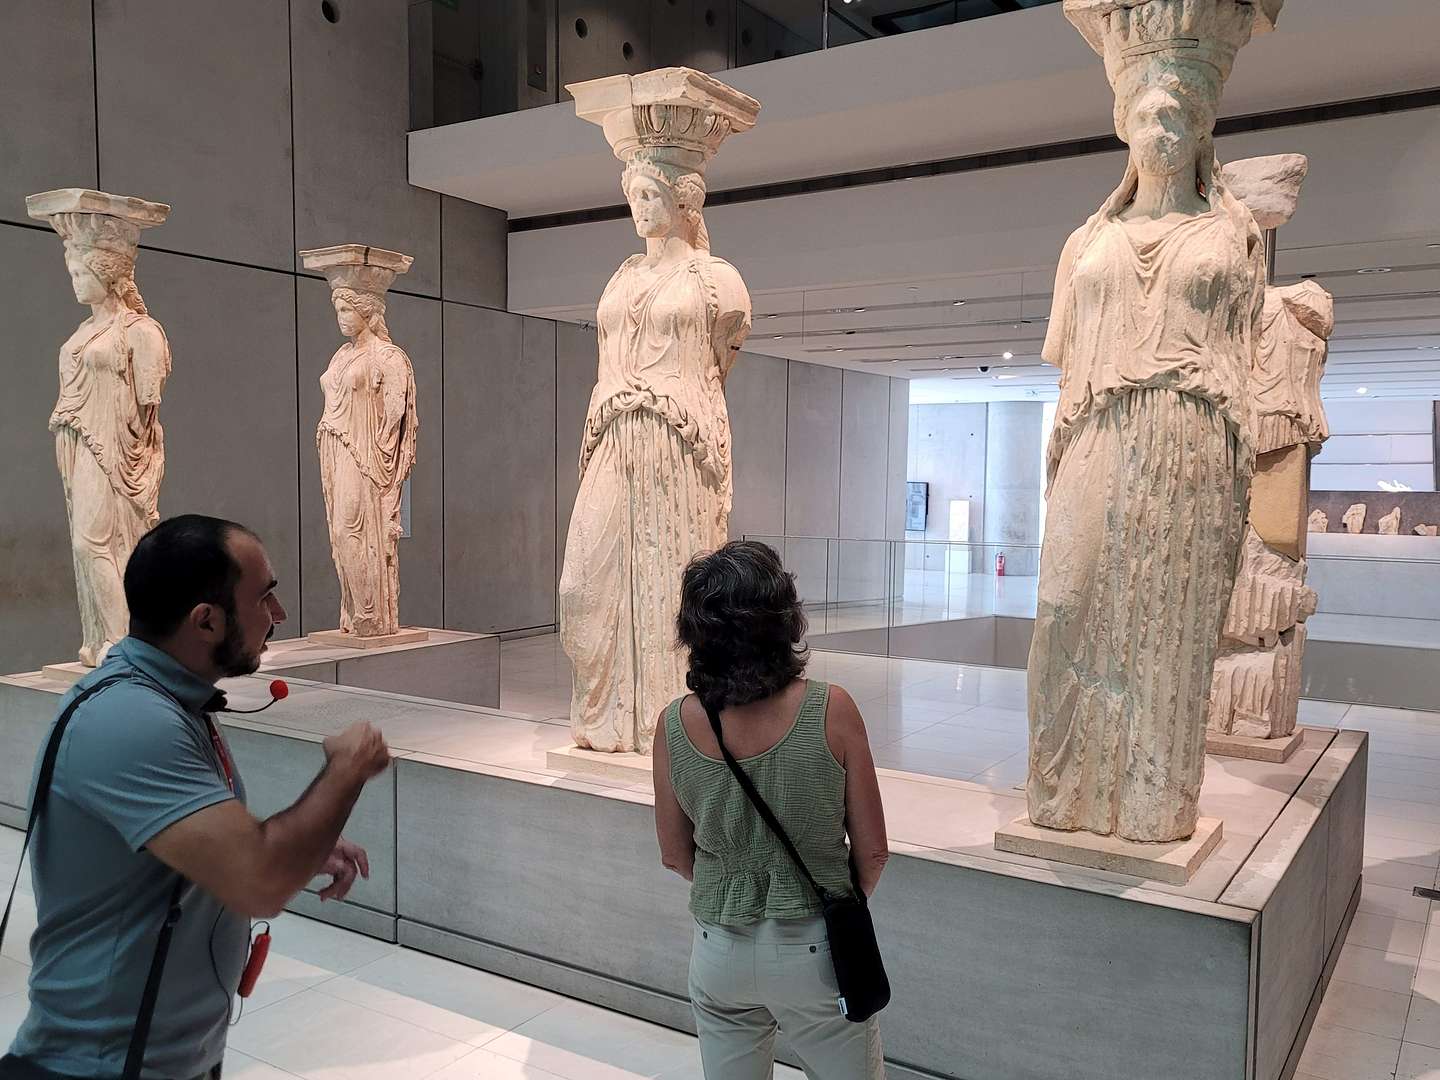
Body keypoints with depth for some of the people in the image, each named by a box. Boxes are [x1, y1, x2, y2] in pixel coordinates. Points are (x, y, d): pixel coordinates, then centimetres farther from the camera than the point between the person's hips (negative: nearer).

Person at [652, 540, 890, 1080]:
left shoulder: (673, 726, -13)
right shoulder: (831, 711, -20)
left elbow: (676, 856, 0)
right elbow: (872, 851, -10)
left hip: (719, 952, 2)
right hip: (814, 951, -2)